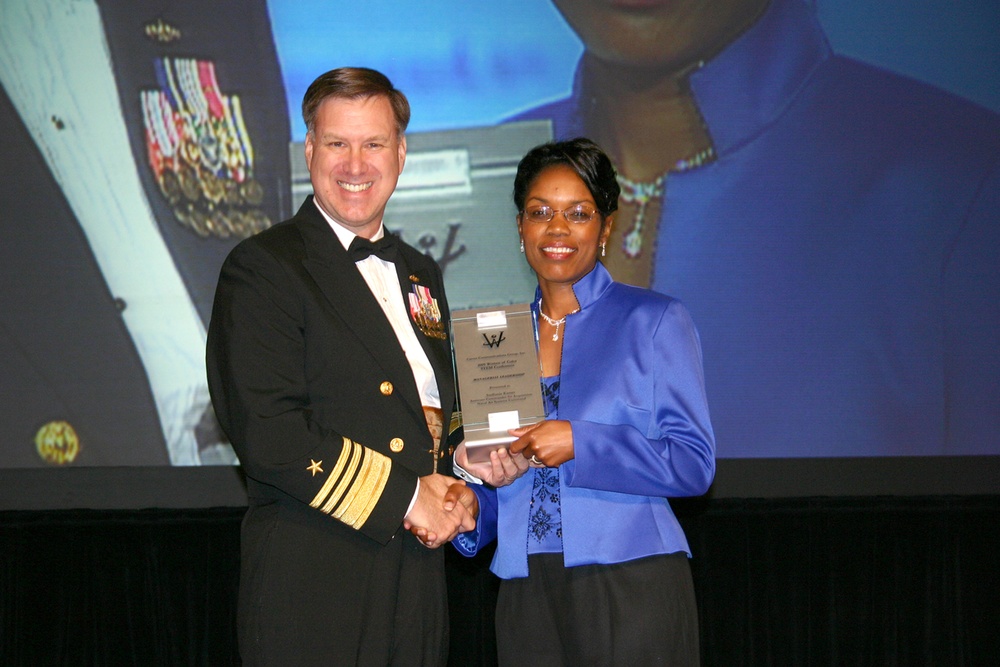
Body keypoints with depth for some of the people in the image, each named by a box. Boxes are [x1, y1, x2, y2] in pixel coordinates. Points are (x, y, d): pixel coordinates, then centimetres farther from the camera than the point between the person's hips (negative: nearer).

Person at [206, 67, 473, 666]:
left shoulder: (421, 276, 18)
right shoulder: (264, 268, -5)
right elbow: (266, 431, -15)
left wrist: (459, 477, 2)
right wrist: (404, 498, -13)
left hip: (416, 569, 6)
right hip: (314, 582, -6)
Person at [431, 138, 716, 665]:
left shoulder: (654, 320, 0)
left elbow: (693, 463, -8)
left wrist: (579, 444, -17)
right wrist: (471, 505, -4)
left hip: (631, 593, -4)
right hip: (527, 598, 4)